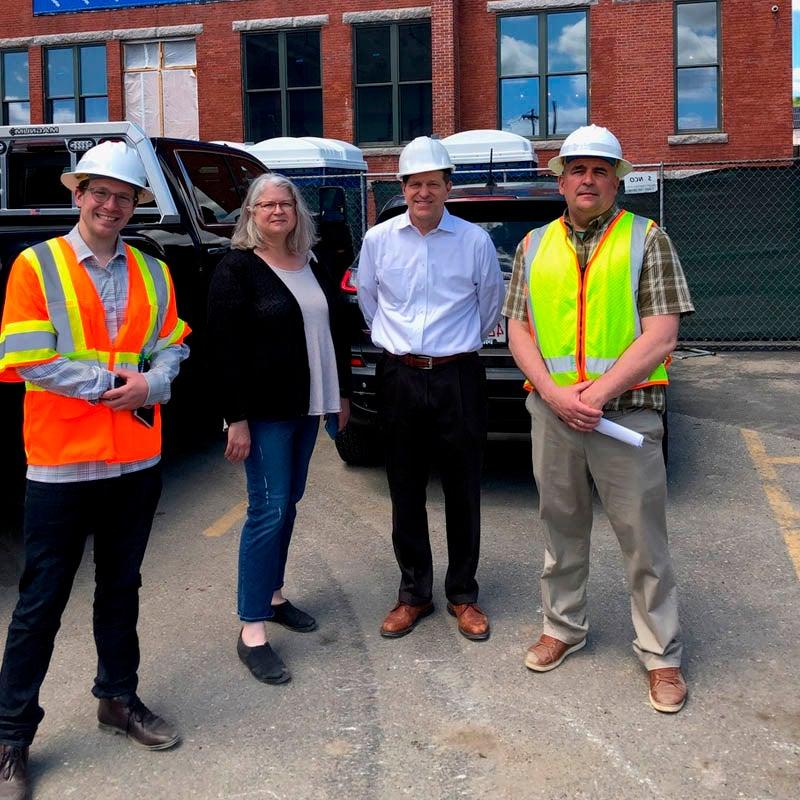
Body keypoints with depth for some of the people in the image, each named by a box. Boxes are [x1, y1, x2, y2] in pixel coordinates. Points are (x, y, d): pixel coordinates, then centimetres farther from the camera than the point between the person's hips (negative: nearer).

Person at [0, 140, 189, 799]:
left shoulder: (153, 273, 9)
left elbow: (172, 347, 9)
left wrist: (152, 383, -14)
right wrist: (115, 384, -15)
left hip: (136, 459, 4)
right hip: (61, 461, -4)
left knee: (122, 587, 17)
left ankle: (119, 699, 34)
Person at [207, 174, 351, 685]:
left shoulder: (314, 268, 12)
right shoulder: (238, 269, -7)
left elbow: (335, 332, 19)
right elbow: (227, 348, -13)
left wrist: (342, 393, 16)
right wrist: (237, 419, -18)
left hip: (306, 407, 7)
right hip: (264, 411, -7)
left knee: (288, 504, 14)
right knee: (268, 510, -8)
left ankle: (273, 595, 29)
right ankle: (252, 629, -1)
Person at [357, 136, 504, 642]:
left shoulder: (475, 240, -3)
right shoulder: (378, 240, 2)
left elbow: (492, 301, 12)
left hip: (458, 377, -1)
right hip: (400, 378, 2)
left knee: (463, 492, 6)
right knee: (406, 493, 9)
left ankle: (463, 595, 22)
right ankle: (414, 594, 23)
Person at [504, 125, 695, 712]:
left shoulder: (647, 239, 0)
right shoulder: (535, 246, 10)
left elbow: (661, 335, -8)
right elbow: (519, 330, 6)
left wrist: (597, 393, -15)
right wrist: (555, 394, -10)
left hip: (628, 414, -3)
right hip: (552, 413, 3)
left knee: (644, 538, 3)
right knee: (561, 529, 15)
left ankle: (662, 654, 18)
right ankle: (563, 628, 33)